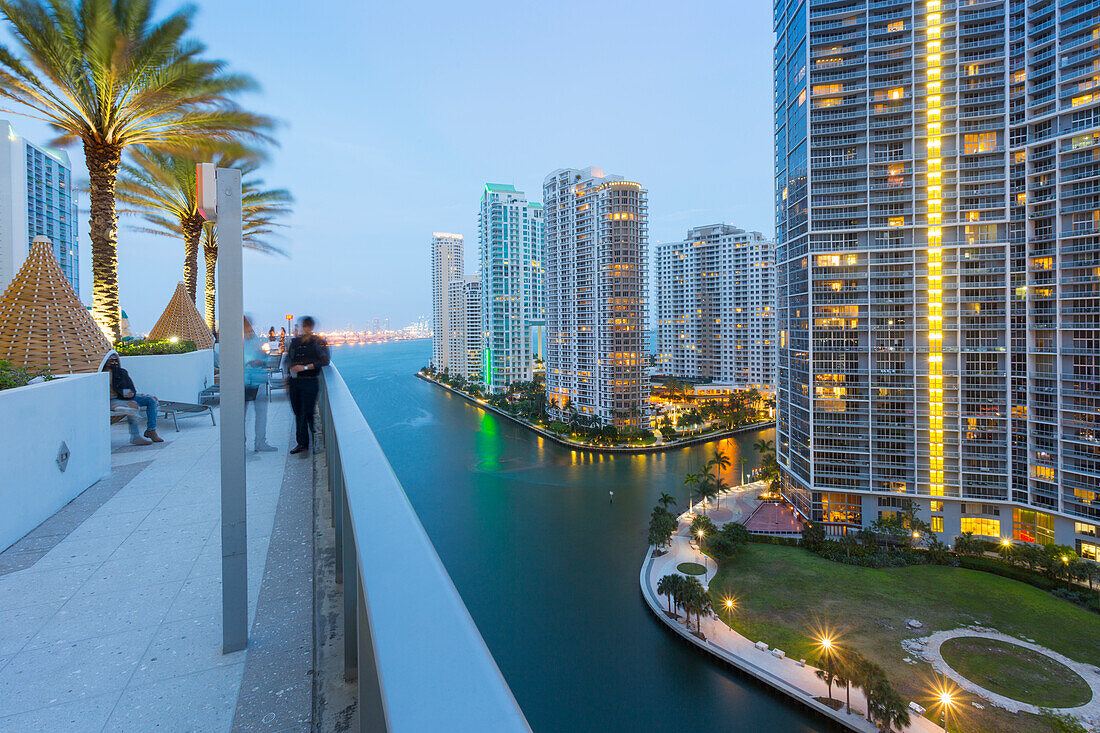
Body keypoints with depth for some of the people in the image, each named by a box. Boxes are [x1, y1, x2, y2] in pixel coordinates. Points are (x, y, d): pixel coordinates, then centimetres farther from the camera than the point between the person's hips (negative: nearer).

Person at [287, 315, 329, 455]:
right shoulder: (295, 341, 12)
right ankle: (302, 443, 20)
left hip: (309, 382, -6)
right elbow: (288, 359, 19)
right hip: (294, 381, 6)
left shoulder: (318, 342, -4)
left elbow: (325, 361, -15)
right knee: (298, 413, 11)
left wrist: (305, 367, -17)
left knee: (308, 413, -8)